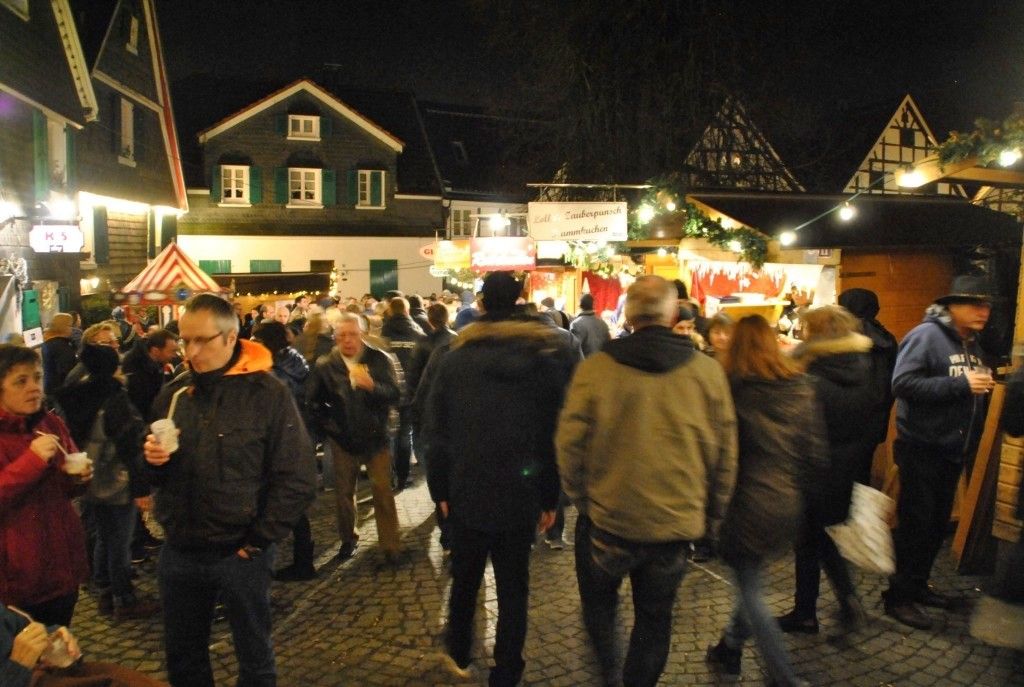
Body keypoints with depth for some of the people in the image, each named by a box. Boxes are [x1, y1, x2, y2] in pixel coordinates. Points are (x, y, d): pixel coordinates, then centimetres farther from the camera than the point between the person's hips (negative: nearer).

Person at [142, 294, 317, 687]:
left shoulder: (268, 394, -11)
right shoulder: (173, 394, 4)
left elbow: (297, 480, -12)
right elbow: (157, 475, 13)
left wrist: (259, 541, -11)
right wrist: (152, 460, -9)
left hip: (240, 554, -4)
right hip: (179, 552, 5)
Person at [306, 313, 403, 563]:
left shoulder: (380, 360, -7)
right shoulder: (325, 365, -1)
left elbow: (394, 395, -15)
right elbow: (312, 401, 8)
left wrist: (372, 386, -32)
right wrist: (329, 426, 2)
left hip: (375, 436, -2)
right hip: (343, 439, 2)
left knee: (383, 492, -3)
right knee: (344, 492, 13)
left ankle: (390, 546, 6)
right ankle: (348, 539, 32)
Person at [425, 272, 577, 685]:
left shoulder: (454, 357, -4)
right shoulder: (546, 356, -5)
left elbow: (436, 429, -1)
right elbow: (556, 431, -4)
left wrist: (441, 489, 7)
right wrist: (549, 497, 2)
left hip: (467, 491, 1)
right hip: (521, 493, -1)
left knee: (465, 577, 21)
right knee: (513, 588, 10)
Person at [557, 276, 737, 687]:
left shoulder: (595, 368, -13)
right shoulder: (708, 372, -7)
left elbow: (569, 443, -9)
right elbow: (725, 455, -1)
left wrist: (580, 497, 8)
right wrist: (711, 516, 12)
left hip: (607, 518, -1)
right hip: (678, 522, 2)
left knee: (598, 598, 24)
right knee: (655, 615, 20)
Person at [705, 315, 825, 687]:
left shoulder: (731, 387, -11)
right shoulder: (802, 387, 2)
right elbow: (816, 453, 3)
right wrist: (799, 493, 15)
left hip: (747, 504, -5)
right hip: (787, 506, 5)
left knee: (751, 592, 9)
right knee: (750, 580, 22)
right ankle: (729, 649, 35)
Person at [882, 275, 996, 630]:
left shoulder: (971, 344, 12)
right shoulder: (927, 335, -15)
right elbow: (903, 383, -26)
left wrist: (983, 385, 3)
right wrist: (961, 385, -27)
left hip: (953, 452, 8)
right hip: (923, 451, -8)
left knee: (937, 525, 17)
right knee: (915, 525, -1)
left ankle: (917, 585, 32)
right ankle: (898, 597, 11)